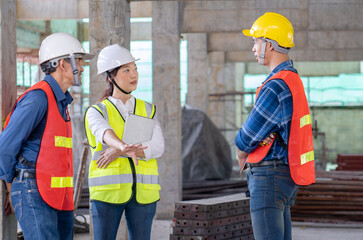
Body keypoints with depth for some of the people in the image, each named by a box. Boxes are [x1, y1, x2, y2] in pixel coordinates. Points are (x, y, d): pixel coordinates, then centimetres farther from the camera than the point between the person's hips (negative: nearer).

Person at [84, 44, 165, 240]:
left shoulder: (148, 110, 12)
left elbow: (157, 147, -4)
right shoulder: (96, 112, 2)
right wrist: (124, 147, -46)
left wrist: (119, 152, -18)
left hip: (143, 192, 3)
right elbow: (104, 133, -23)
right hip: (107, 191, -3)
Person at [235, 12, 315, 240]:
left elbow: (244, 142, -13)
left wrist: (242, 157, 9)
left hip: (269, 178, -10)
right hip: (285, 176, 10)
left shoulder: (276, 87, -19)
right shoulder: (293, 81, 14)